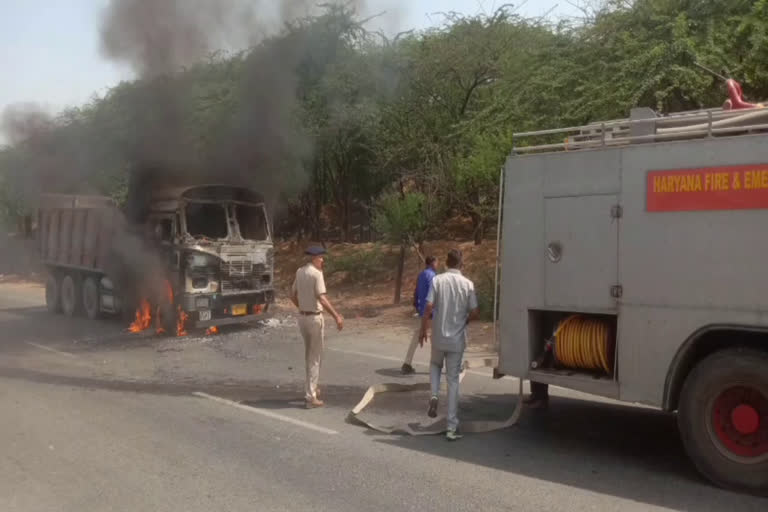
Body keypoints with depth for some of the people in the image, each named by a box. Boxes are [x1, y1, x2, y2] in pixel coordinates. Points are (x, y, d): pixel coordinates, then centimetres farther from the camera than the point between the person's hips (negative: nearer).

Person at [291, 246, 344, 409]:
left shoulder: (299, 272, 6)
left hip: (302, 317, 7)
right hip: (315, 318, -7)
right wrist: (336, 316, -26)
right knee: (315, 357, 1)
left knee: (309, 354, 22)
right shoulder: (316, 273, -17)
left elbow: (293, 295, 14)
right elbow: (322, 299, -25)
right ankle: (310, 397, 3)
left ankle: (311, 388, 34)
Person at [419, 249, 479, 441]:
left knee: (435, 365, 29)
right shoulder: (468, 284, -4)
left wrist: (423, 330, 2)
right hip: (457, 339, 0)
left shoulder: (438, 280, -7)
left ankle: (434, 395, 3)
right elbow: (474, 313, -4)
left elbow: (428, 308, -11)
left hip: (439, 337, 0)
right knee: (453, 380, 6)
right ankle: (452, 427, 3)